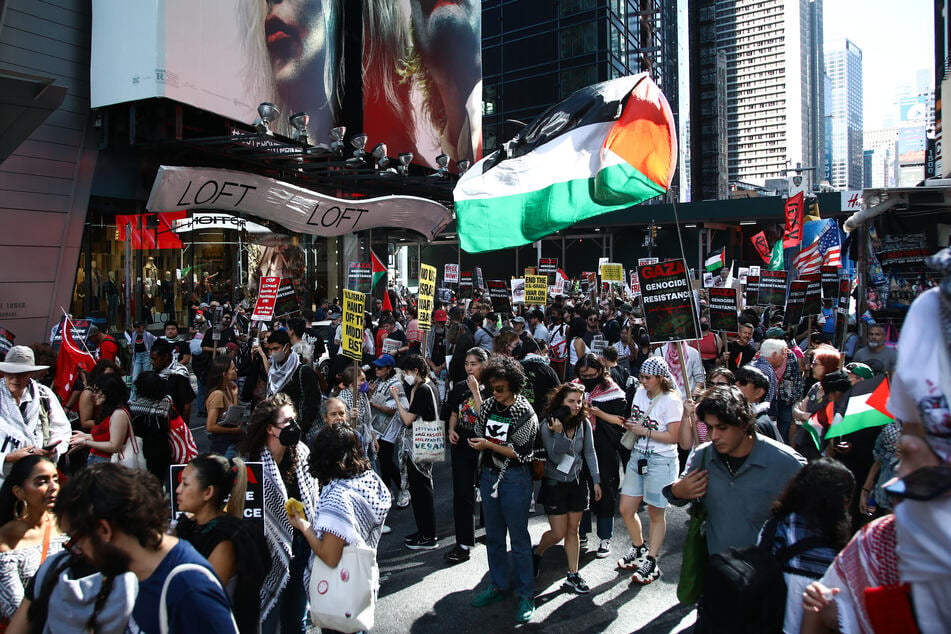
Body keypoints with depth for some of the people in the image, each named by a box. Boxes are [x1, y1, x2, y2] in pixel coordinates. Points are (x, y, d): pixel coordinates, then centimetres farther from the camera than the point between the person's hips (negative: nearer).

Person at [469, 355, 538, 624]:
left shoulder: (525, 413, -15)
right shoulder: (489, 405, 3)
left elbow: (520, 452, -16)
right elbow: (479, 433, 16)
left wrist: (489, 445, -18)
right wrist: (476, 443, -2)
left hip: (514, 478, -6)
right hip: (489, 474, 6)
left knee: (518, 538, 3)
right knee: (493, 535, 16)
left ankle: (525, 595, 16)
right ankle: (499, 584, 31)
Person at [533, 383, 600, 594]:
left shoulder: (584, 423, -5)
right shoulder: (547, 426, -15)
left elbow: (589, 453, 3)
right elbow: (555, 456, -19)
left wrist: (596, 480, 3)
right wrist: (558, 433, -32)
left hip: (577, 483, 3)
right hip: (554, 484, -3)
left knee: (572, 531, 10)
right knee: (559, 533, 1)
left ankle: (573, 576, 21)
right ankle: (536, 554, 30)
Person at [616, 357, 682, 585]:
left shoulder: (671, 401, -14)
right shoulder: (640, 393, 7)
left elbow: (673, 437, -16)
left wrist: (645, 431, -18)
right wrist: (630, 425, -3)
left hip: (661, 461, -7)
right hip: (637, 456, 7)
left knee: (656, 514, 6)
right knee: (626, 509, 9)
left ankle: (651, 561, 18)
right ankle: (639, 548, 32)